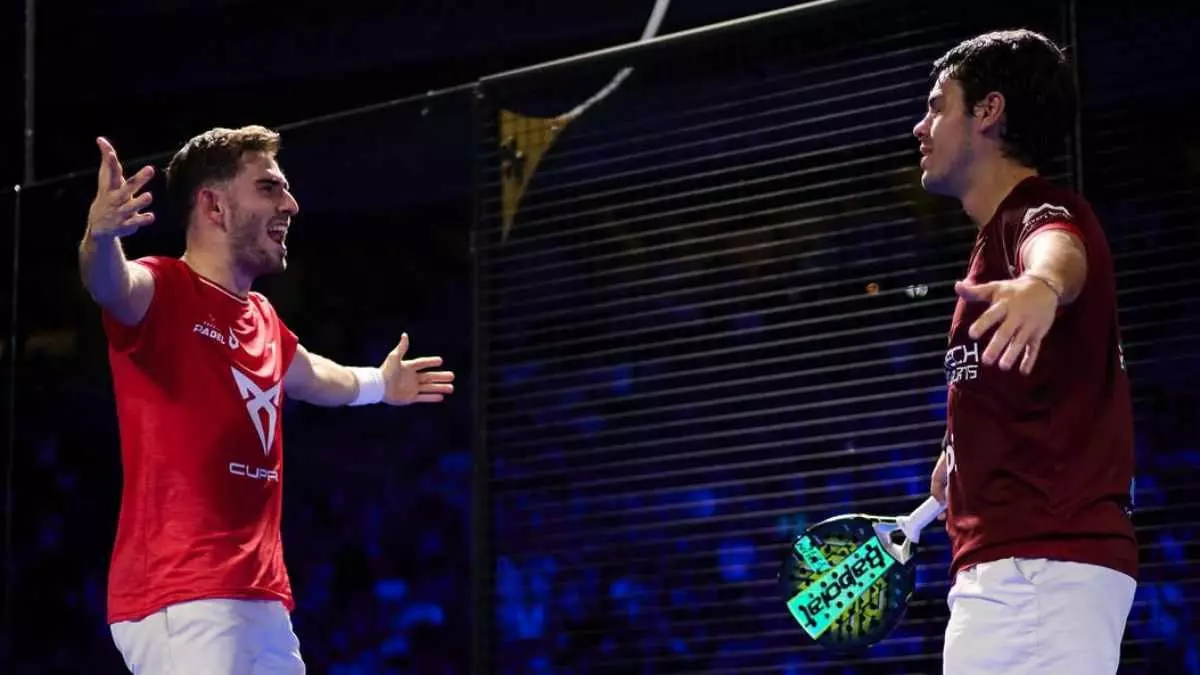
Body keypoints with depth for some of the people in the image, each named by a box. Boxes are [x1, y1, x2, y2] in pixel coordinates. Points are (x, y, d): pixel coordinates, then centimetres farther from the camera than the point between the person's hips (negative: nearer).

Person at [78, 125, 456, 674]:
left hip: (263, 601, 9)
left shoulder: (264, 322, 19)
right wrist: (100, 237, -53)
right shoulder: (164, 291, -7)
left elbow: (314, 378, 41)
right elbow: (111, 283, -31)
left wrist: (378, 385, 59)